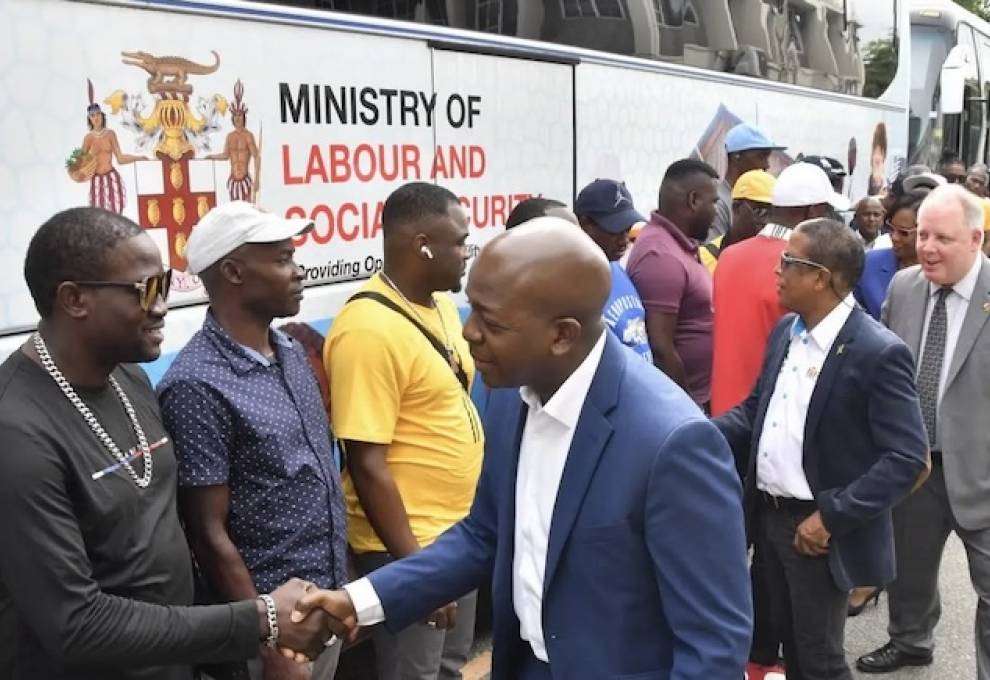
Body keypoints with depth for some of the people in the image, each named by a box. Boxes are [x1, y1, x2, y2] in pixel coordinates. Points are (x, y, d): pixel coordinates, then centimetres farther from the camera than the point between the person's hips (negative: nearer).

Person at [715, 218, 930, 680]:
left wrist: (832, 518, -22)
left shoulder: (878, 353, -19)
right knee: (790, 642, 21)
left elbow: (907, 459, -20)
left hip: (819, 529, -7)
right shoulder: (785, 331, 5)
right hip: (769, 515, 7)